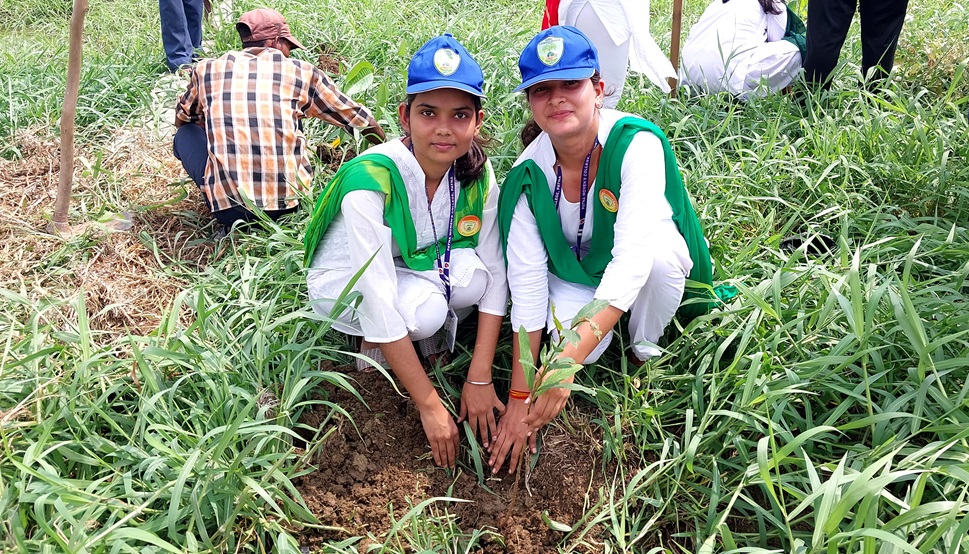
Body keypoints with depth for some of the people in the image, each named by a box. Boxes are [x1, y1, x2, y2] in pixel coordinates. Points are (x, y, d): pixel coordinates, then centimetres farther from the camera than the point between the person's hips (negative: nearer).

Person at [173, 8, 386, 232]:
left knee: (186, 133, 24)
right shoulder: (301, 72, 6)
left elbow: (181, 119, 29)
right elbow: (359, 119, 17)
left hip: (228, 210, -1)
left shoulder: (206, 70, 10)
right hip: (289, 203, 1)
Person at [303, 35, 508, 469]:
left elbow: (494, 271, -15)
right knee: (424, 309, -34)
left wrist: (479, 379, -20)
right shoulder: (370, 180, -33)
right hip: (347, 282, -4)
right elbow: (379, 301, -34)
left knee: (473, 277, -28)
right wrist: (430, 405, -31)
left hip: (417, 267, 4)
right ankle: (374, 349, 0)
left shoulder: (477, 174, -18)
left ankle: (426, 343, 2)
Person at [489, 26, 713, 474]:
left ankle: (645, 352, -5)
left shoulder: (636, 143, -31)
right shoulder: (527, 176, -21)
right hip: (575, 273, 1)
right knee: (583, 351, -29)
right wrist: (519, 398, -24)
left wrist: (570, 358, -51)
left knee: (655, 249, -36)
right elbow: (527, 285, -22)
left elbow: (633, 255, -42)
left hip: (656, 259, 0)